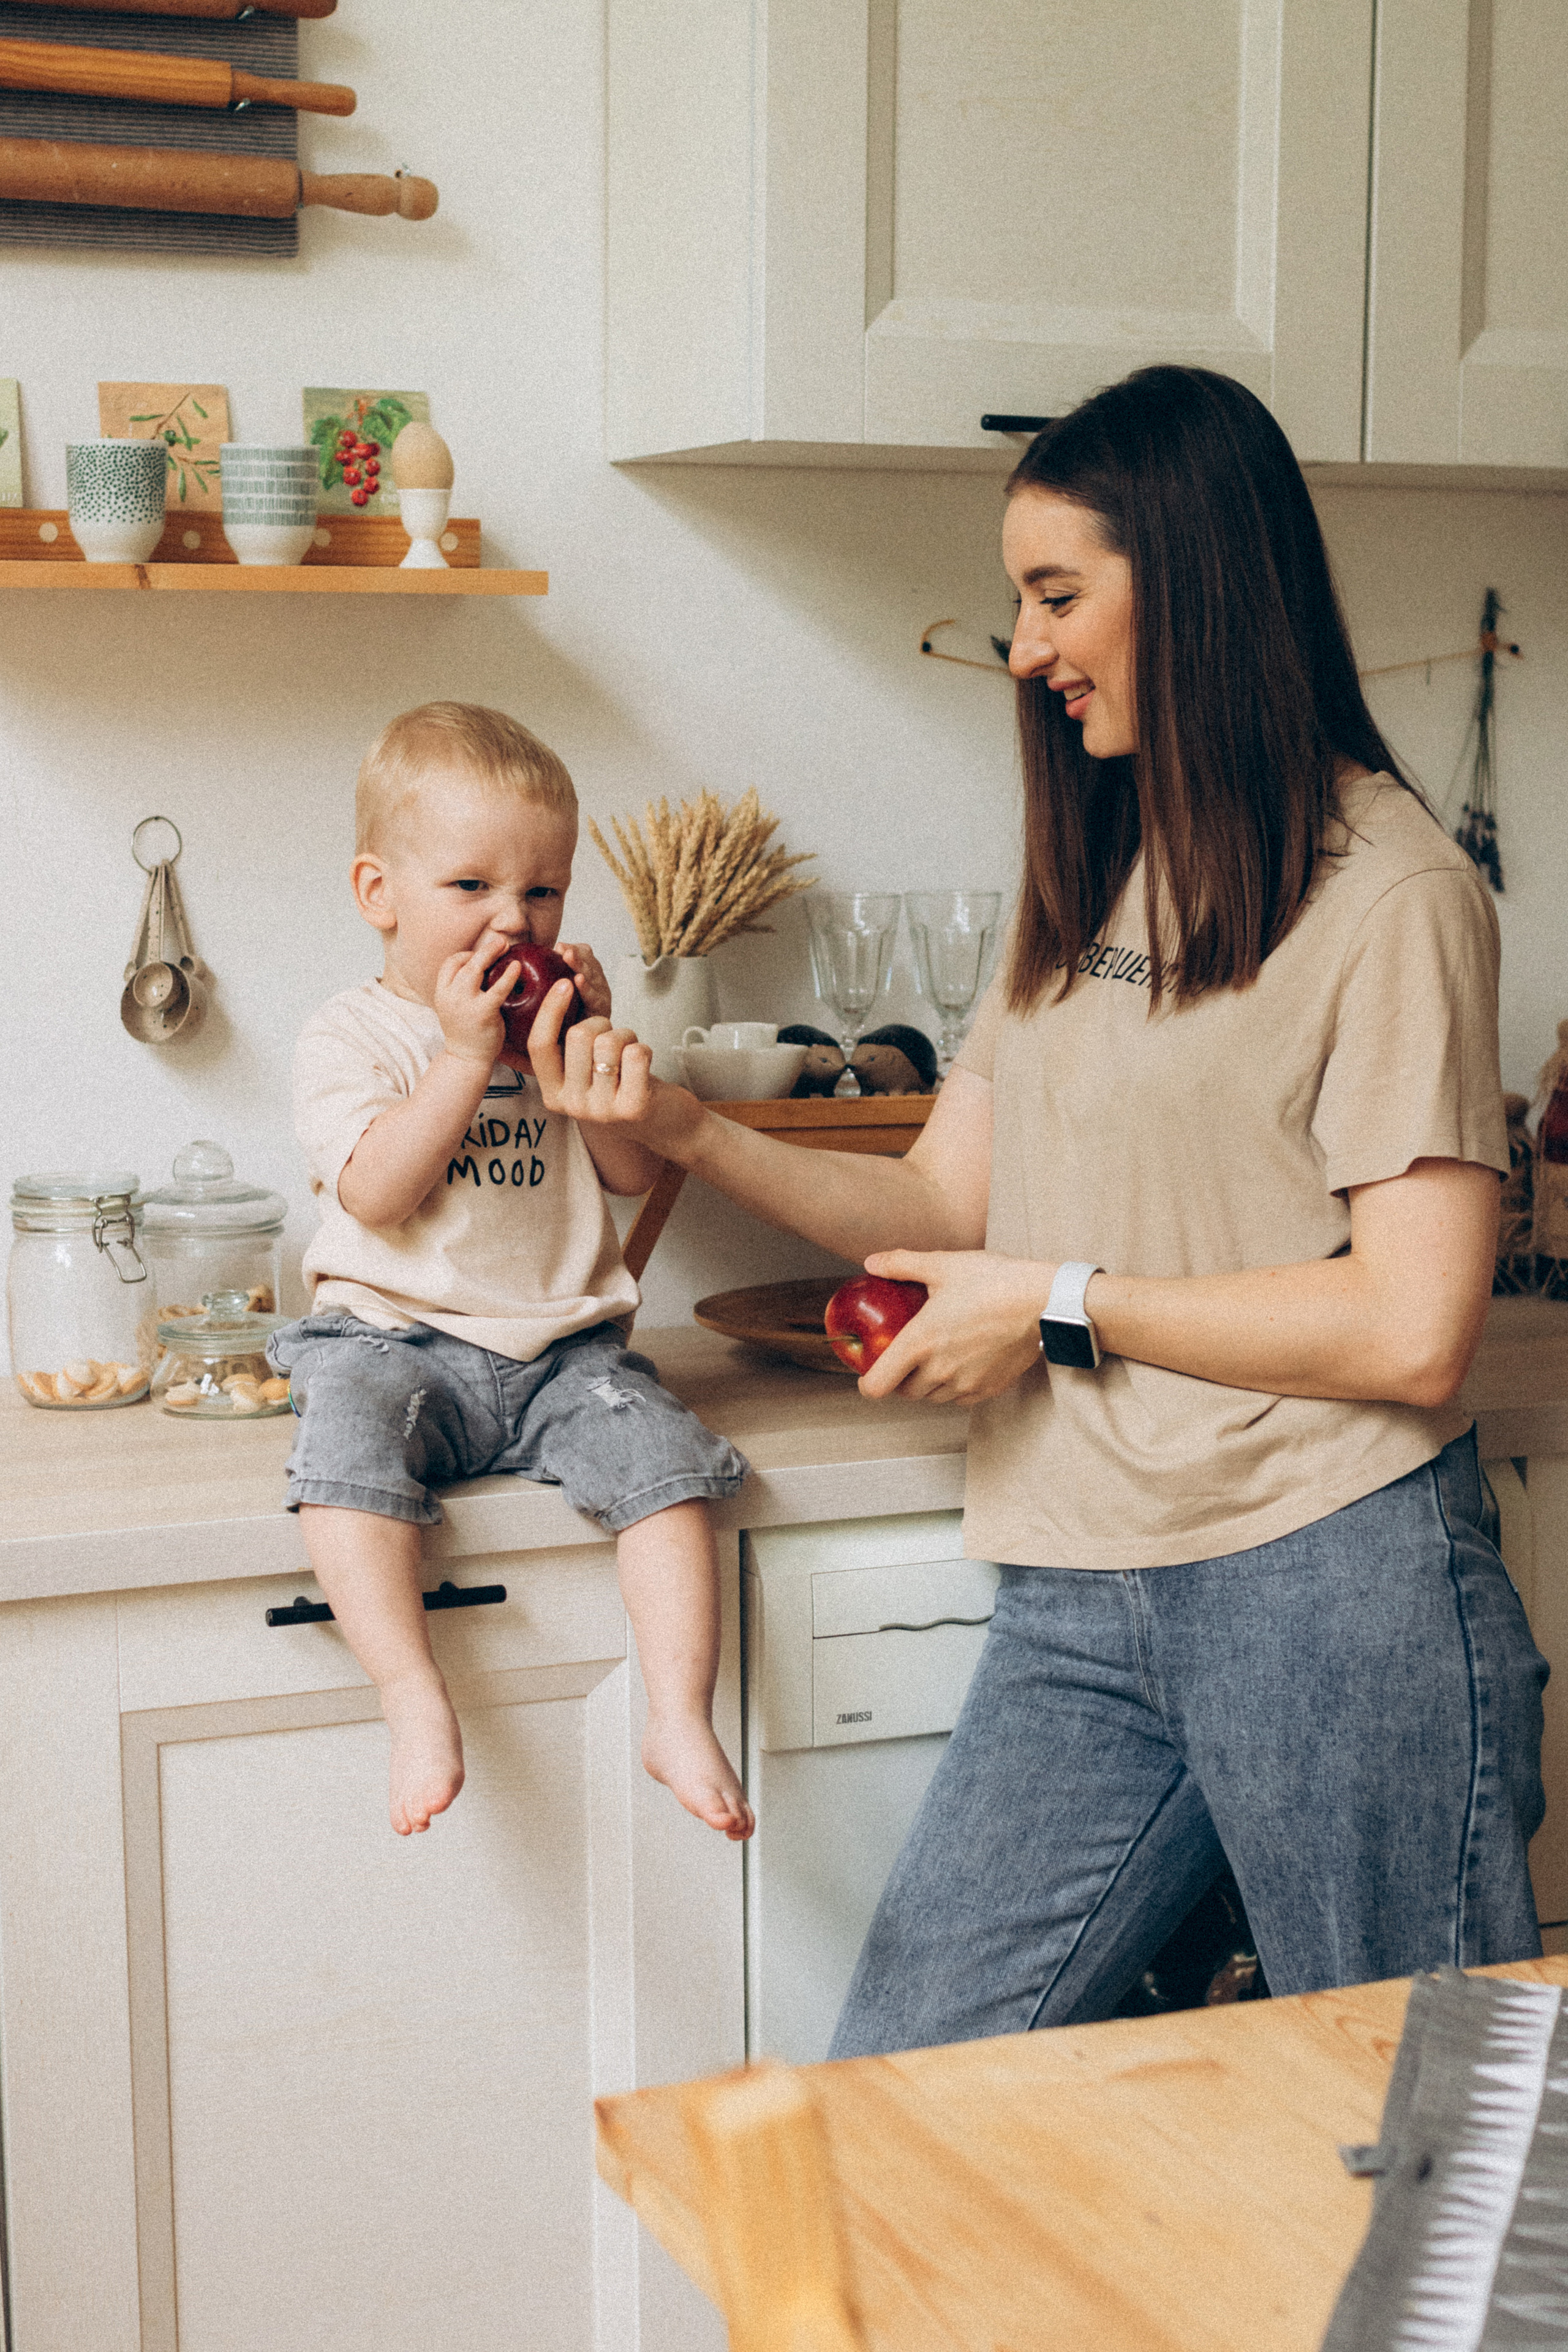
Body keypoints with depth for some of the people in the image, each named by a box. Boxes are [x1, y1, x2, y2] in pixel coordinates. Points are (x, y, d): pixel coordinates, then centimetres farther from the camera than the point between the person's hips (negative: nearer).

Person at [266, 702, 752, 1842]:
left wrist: (596, 1044, -7)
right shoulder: (351, 1034, 1)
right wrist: (468, 1055, -18)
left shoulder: (557, 1014, 13)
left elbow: (637, 1173, 6)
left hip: (563, 1348, 3)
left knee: (665, 1457, -22)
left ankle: (682, 1718, -20)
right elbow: (375, 1193, -16)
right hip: (399, 1337, -3)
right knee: (347, 1442, -34)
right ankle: (416, 1695, -32)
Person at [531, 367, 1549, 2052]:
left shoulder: (1389, 892, -8)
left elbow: (1413, 1329, -15)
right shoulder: (1089, 877, 17)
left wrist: (1061, 1308, -10)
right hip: (1079, 1597, 7)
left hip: (1330, 1584, -6)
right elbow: (947, 1206, 15)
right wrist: (690, 1134, 2)